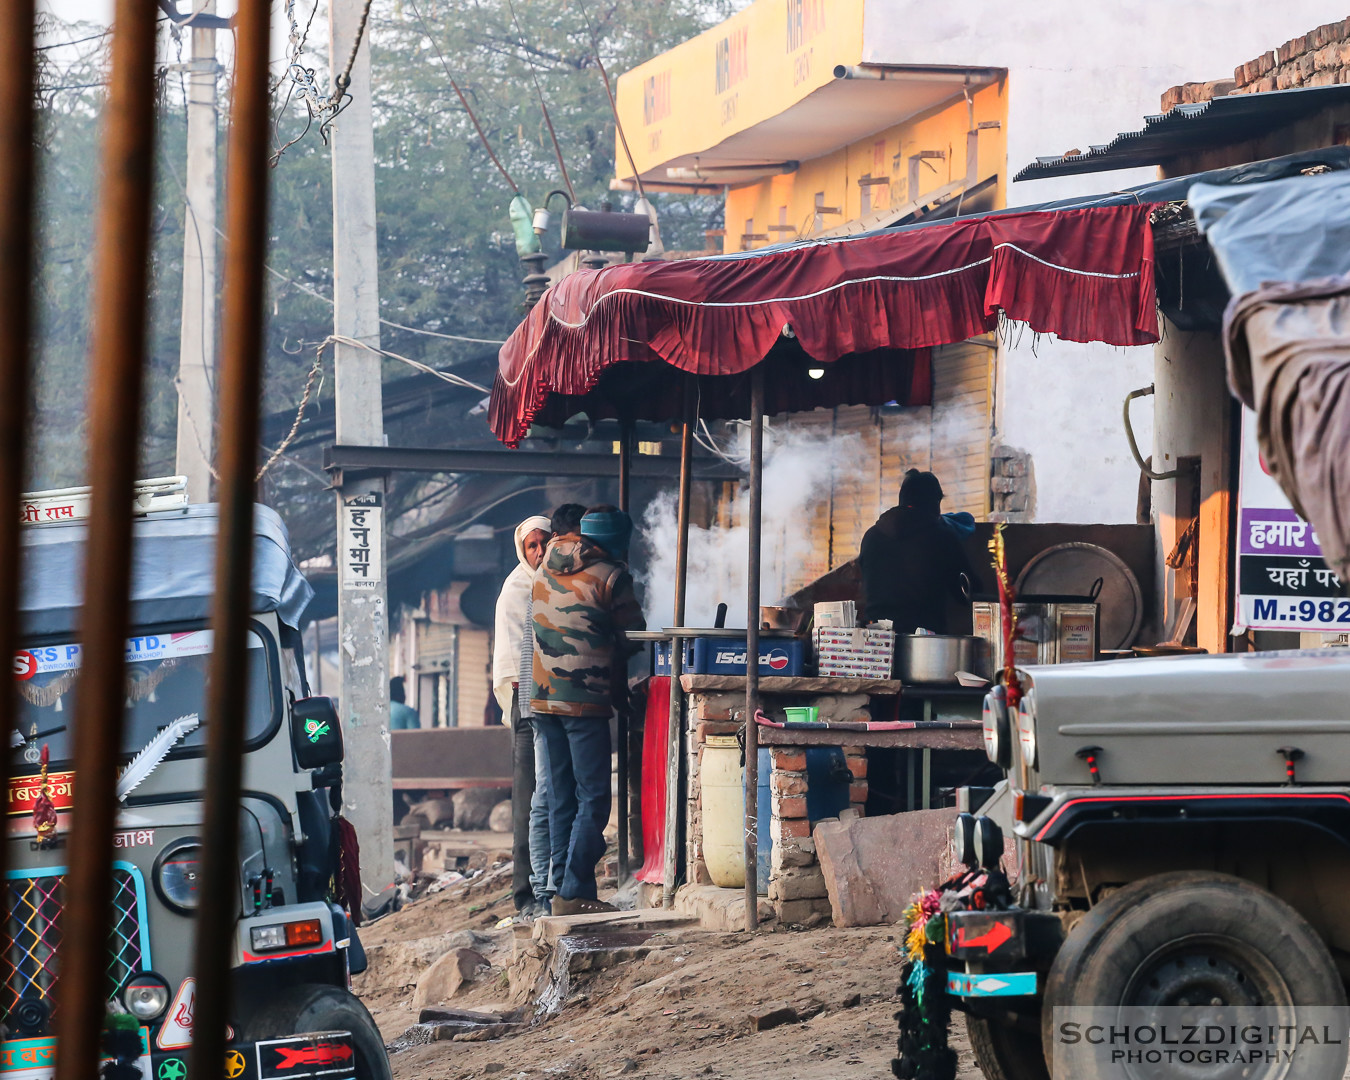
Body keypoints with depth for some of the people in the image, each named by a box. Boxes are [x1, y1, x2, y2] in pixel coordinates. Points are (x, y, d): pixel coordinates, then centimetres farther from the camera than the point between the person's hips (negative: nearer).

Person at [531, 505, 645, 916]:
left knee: (561, 798, 12)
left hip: (543, 697, 7)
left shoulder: (545, 571, 13)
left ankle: (563, 888, 11)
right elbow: (633, 639, -1)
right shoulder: (610, 577, -7)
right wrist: (620, 685, 17)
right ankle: (574, 893, -11)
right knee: (593, 799, -5)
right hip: (586, 700, -7)